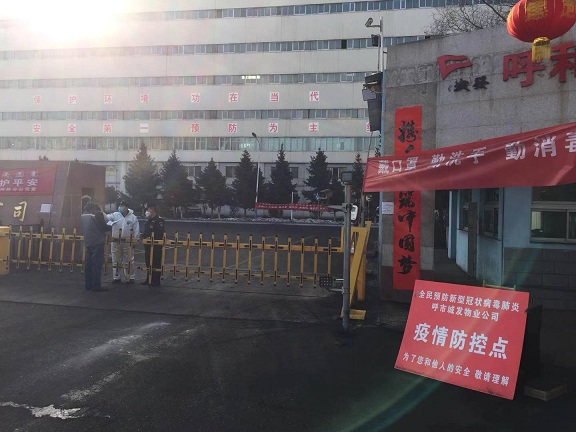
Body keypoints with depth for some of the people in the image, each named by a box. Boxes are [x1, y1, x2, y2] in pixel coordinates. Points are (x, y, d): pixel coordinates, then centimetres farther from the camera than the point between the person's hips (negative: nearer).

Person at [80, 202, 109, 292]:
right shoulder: (97, 214, -10)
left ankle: (88, 285, 16)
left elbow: (83, 230, 18)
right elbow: (104, 227, -9)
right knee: (97, 264, -5)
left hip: (87, 243, 7)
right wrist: (109, 226, 10)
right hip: (97, 243, -7)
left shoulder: (83, 216, 12)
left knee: (88, 264, 11)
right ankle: (96, 285, -4)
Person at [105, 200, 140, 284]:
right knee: (115, 260, 9)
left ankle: (130, 277, 13)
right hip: (116, 242, 2)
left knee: (128, 261, 5)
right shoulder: (115, 215, 2)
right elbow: (106, 217, -15)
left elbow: (136, 231, 0)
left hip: (128, 242, -2)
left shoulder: (133, 217, -2)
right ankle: (116, 277, 20)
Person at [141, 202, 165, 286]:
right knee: (148, 263, 14)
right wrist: (144, 236, 10)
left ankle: (156, 281, 1)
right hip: (148, 245, 9)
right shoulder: (148, 220, 16)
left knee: (156, 263, -4)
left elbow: (160, 233, -19)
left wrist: (151, 238, -20)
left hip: (156, 245, -9)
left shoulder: (159, 220, -12)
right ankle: (149, 279, 24)